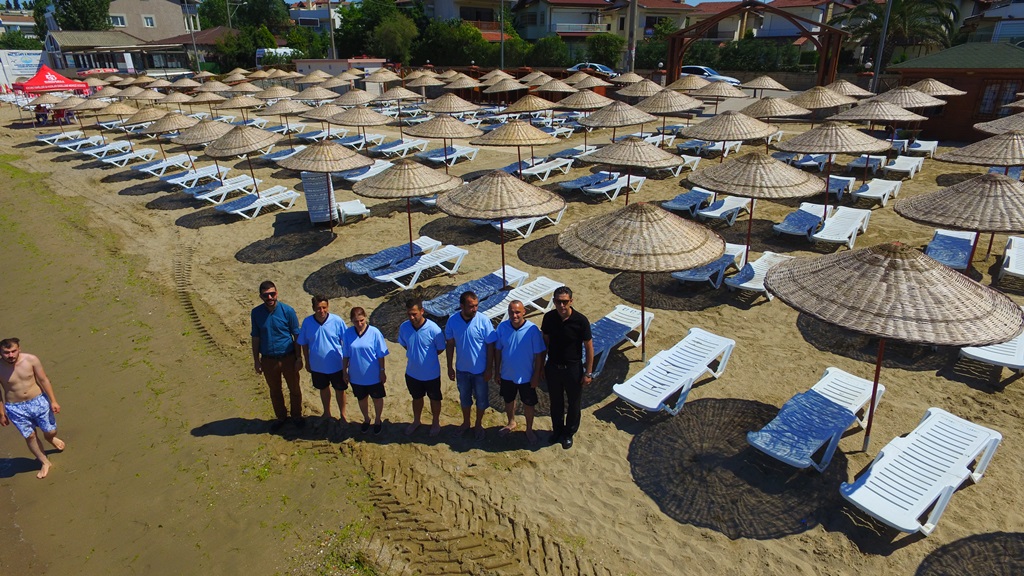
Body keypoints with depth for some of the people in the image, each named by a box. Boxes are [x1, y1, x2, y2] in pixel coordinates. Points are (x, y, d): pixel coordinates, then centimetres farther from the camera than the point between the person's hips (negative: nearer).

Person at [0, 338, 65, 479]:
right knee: (30, 437, 8)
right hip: (16, 409, -1)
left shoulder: (31, 360, -15)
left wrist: (53, 401, -4)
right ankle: (45, 463, 29)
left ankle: (50, 438, 50)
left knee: (51, 431, 11)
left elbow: (43, 380, -5)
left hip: (38, 401, 1)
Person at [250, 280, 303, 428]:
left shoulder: (287, 311, -14)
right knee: (275, 391, 19)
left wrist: (299, 358, -7)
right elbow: (256, 338, 2)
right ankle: (281, 417, 40)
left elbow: (297, 336, -7)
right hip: (268, 360, 2)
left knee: (294, 389, 14)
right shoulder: (256, 313, -8)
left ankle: (296, 415, 36)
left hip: (288, 358, -2)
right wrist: (256, 360, 3)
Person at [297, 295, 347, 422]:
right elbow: (304, 344, 0)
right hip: (317, 365, 2)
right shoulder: (307, 322, -13)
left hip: (336, 365, -2)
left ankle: (342, 415, 37)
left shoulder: (337, 321, -19)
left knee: (339, 390, 15)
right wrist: (307, 363, 5)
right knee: (323, 389, 24)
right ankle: (326, 413, 47)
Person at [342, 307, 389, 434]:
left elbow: (381, 355, -10)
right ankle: (366, 419, 48)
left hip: (373, 375, -2)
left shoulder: (374, 332, -18)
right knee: (361, 399, 22)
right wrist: (345, 372, 2)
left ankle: (378, 420, 41)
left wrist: (382, 371, -6)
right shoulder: (348, 333, -11)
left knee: (377, 399, 16)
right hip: (356, 376, 2)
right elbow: (346, 355, -1)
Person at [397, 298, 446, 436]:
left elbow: (441, 348, -10)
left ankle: (435, 423, 43)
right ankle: (416, 421, 50)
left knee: (434, 399, 20)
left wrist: (427, 357, -4)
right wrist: (415, 355, 1)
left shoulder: (433, 329, -27)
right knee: (416, 398, 26)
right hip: (412, 372, 3)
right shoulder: (404, 327, -15)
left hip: (431, 373, -3)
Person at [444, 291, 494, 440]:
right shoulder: (452, 321, -13)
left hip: (480, 370, -2)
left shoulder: (483, 321, -21)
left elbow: (490, 346, -14)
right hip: (462, 369, 2)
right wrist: (450, 367, 2)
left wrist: (488, 369, -11)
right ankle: (466, 422, 45)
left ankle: (479, 425, 39)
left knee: (481, 399, 16)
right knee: (464, 397, 22)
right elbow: (450, 344, -1)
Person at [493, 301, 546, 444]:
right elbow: (498, 349, -1)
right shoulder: (502, 327, -13)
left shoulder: (532, 329, -21)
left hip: (526, 376, -2)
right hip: (507, 374, 3)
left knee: (528, 404, 15)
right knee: (508, 400, 24)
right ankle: (511, 423, 50)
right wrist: (497, 370, 3)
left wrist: (536, 375, -10)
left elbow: (539, 354, -13)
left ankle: (529, 430, 39)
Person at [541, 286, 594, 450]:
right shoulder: (549, 317, -11)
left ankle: (569, 433, 38)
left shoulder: (580, 320, -21)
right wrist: (541, 365, 6)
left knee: (573, 403, 16)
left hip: (573, 369, -3)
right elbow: (545, 342, 3)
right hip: (553, 367, 3)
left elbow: (589, 347, -12)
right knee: (556, 401, 20)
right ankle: (557, 430, 43)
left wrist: (588, 373, -11)